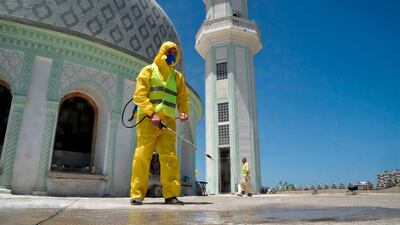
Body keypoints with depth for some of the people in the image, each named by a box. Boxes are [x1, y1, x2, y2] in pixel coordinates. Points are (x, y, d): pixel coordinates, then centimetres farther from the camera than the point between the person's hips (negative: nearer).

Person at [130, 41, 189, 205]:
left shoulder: (177, 76, 22)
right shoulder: (148, 70, 10)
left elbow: (183, 97, 17)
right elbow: (139, 95, -2)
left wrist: (183, 111, -5)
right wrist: (152, 113, -15)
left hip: (168, 121, 3)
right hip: (148, 119, -3)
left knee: (170, 156, -5)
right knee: (142, 156, -6)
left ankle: (171, 194, -3)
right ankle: (137, 194, -1)